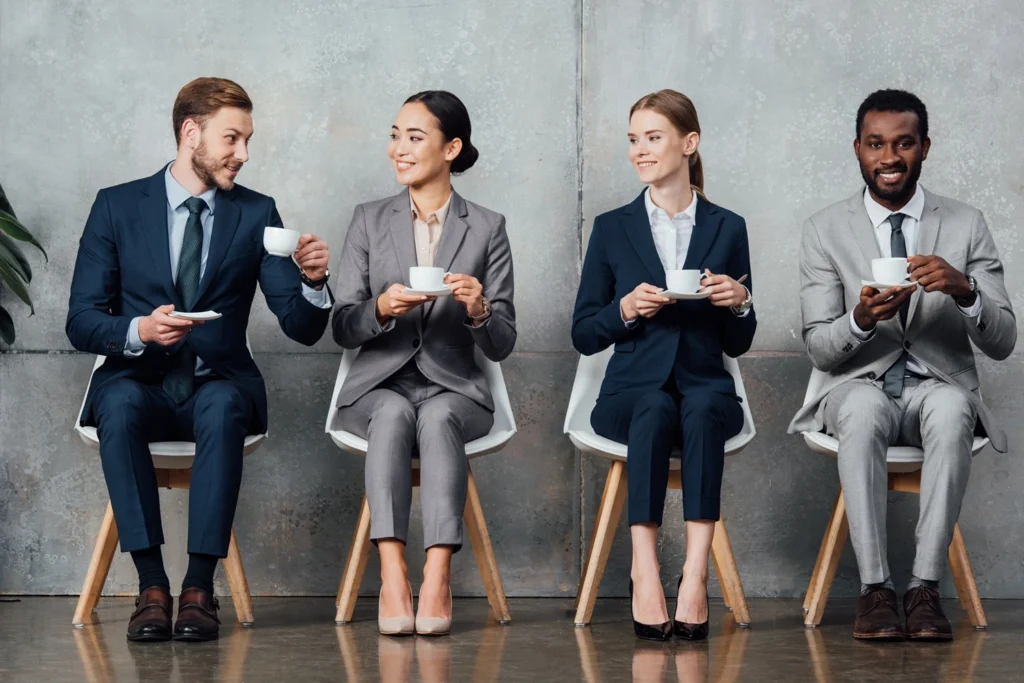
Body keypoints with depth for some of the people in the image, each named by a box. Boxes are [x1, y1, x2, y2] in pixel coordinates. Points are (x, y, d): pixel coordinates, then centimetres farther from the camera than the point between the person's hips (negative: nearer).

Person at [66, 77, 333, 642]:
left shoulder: (257, 214, 7)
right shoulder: (117, 207, 4)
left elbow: (302, 329, 2)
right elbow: (81, 322, -1)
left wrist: (313, 281, -20)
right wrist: (139, 331, -22)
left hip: (218, 383, 0)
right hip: (138, 379, 0)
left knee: (223, 407, -35)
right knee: (120, 404, -35)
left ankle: (200, 586, -33)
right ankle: (151, 585, -32)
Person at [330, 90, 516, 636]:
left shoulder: (487, 228, 7)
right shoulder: (369, 221, 11)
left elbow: (502, 345, 4)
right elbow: (342, 329, 5)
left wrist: (478, 311, -18)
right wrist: (381, 309, -17)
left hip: (454, 389, -1)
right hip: (379, 385, 1)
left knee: (439, 417, -35)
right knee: (393, 414, -34)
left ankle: (437, 581, -43)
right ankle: (392, 579, -42)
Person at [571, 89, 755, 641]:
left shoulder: (727, 229, 11)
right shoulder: (612, 228, 10)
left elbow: (737, 344, 12)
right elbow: (583, 335, 7)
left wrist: (740, 304, -9)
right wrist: (626, 310, -12)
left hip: (705, 385, 0)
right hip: (633, 387, 0)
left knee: (704, 408, -36)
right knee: (654, 410, -36)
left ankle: (695, 572, -45)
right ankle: (644, 571, -43)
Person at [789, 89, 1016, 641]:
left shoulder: (966, 226, 4)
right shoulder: (825, 230, 3)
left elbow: (1002, 343, -2)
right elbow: (819, 350, -1)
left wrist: (964, 291, -23)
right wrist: (861, 319, -24)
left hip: (939, 386, 0)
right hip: (860, 386, 0)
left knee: (952, 408, -37)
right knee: (863, 406, -37)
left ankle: (925, 586, -32)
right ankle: (874, 588, -32)